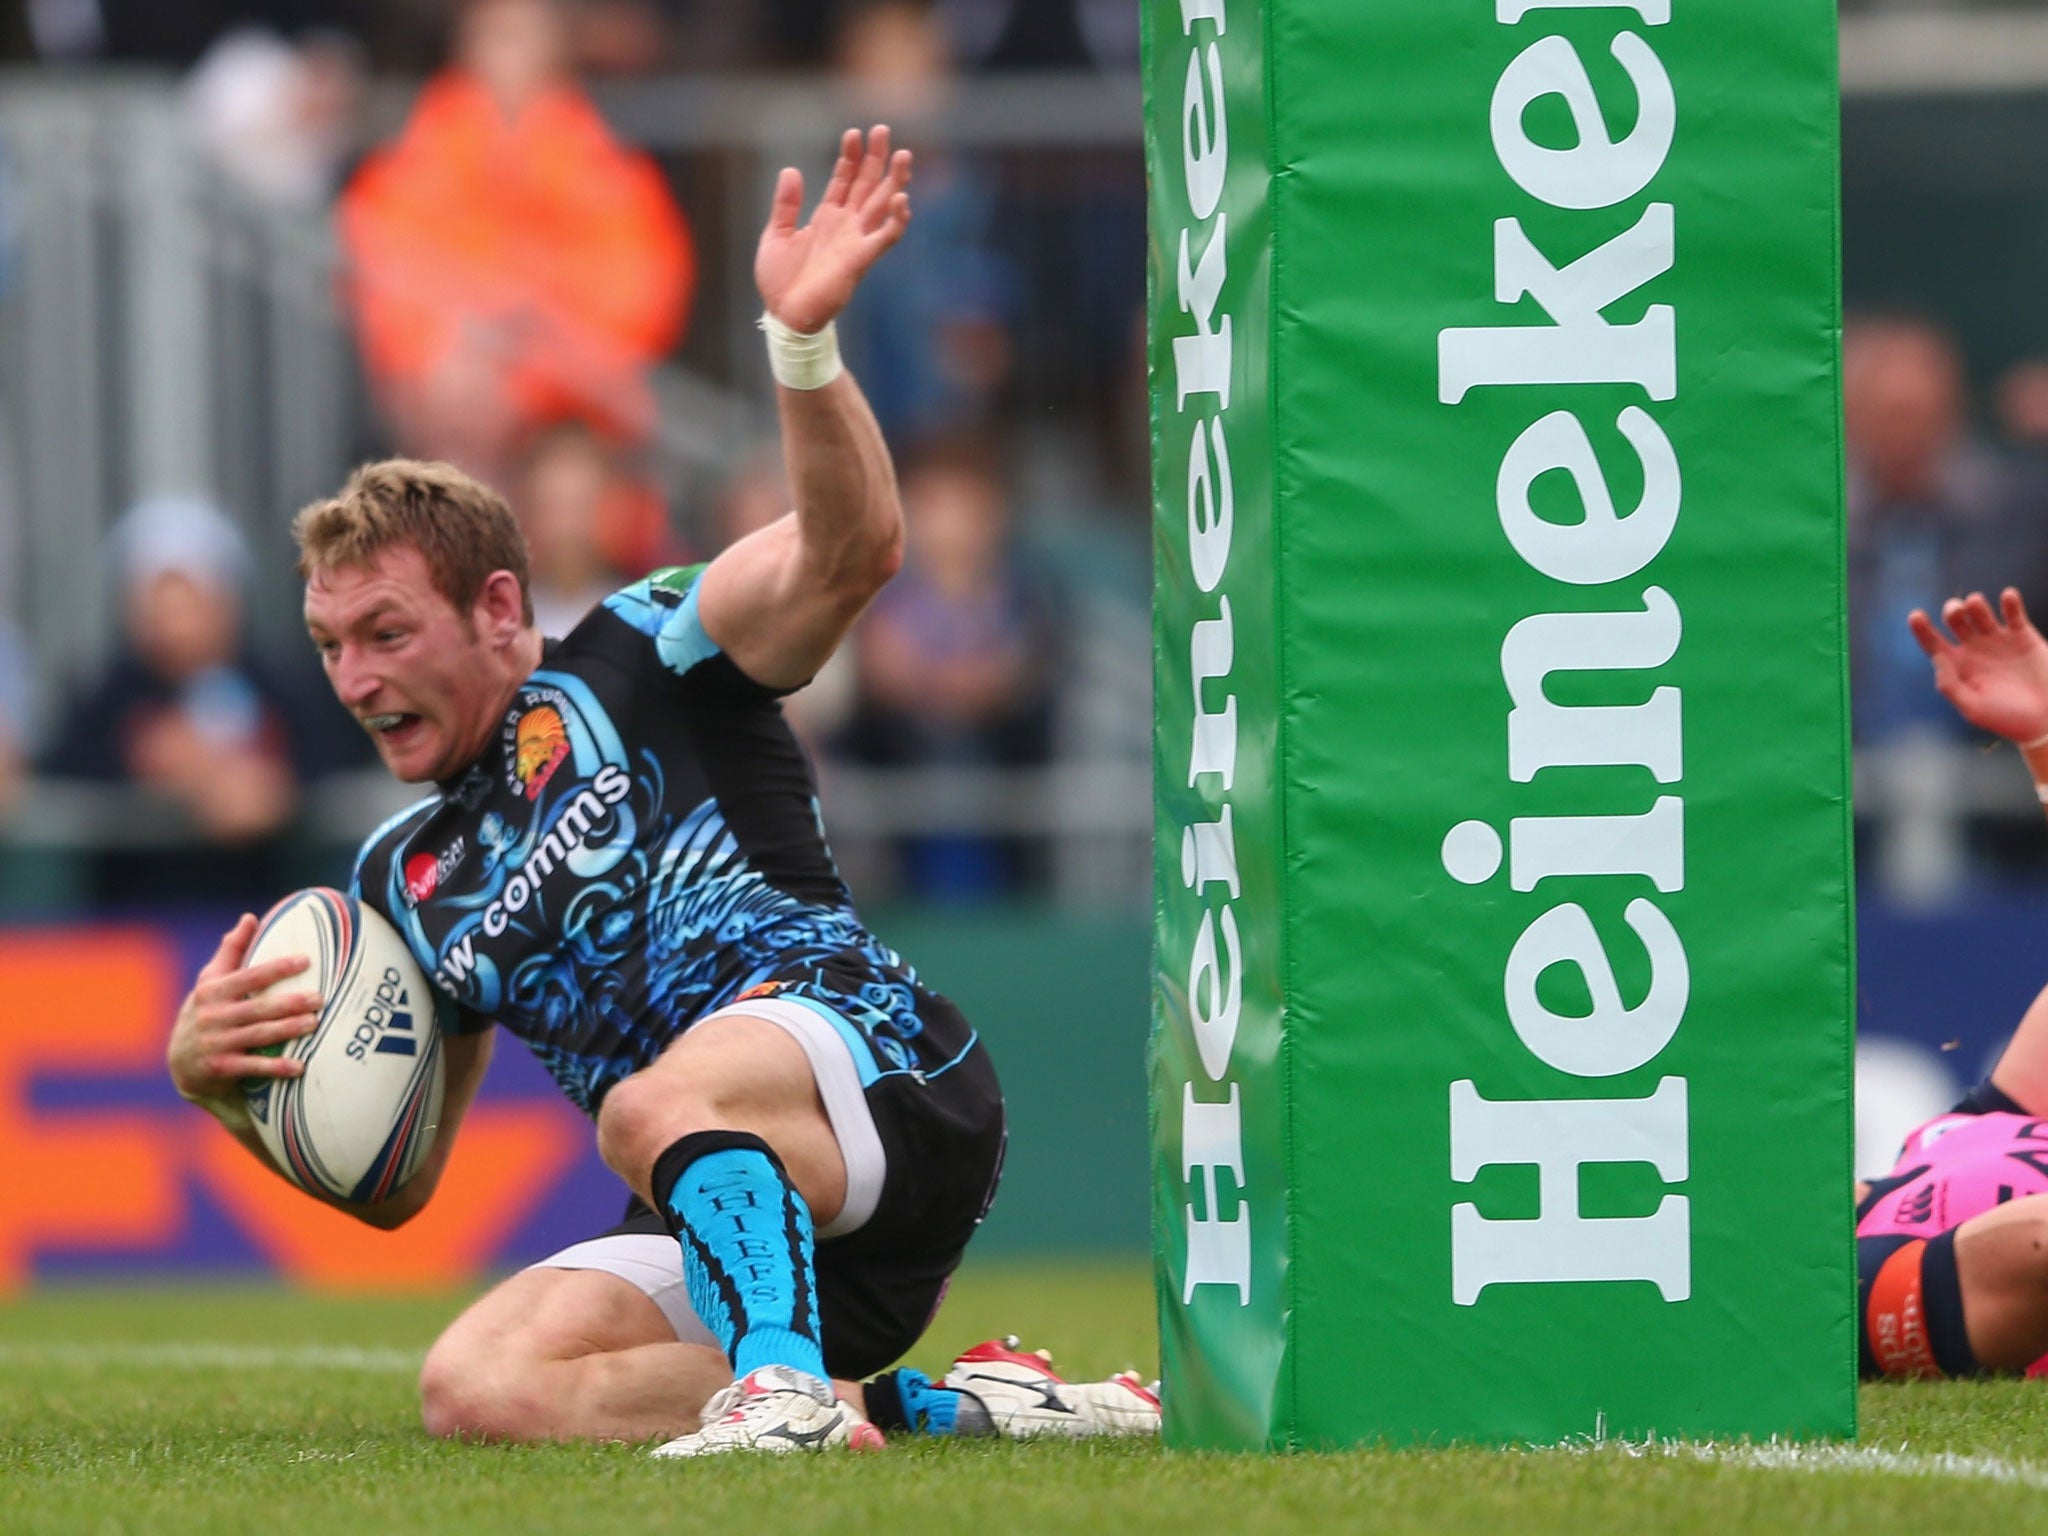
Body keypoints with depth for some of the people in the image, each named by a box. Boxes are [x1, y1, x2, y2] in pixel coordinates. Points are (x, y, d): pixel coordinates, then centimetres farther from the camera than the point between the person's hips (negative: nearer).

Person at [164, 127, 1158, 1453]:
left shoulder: (636, 666, 6)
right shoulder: (407, 880, 23)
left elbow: (851, 552, -13)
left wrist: (803, 342, -31)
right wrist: (219, 1080, 5)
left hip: (879, 1065, -7)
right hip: (738, 1224, 7)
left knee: (655, 1107, -38)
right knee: (476, 1388, -21)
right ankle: (941, 1407, -16)